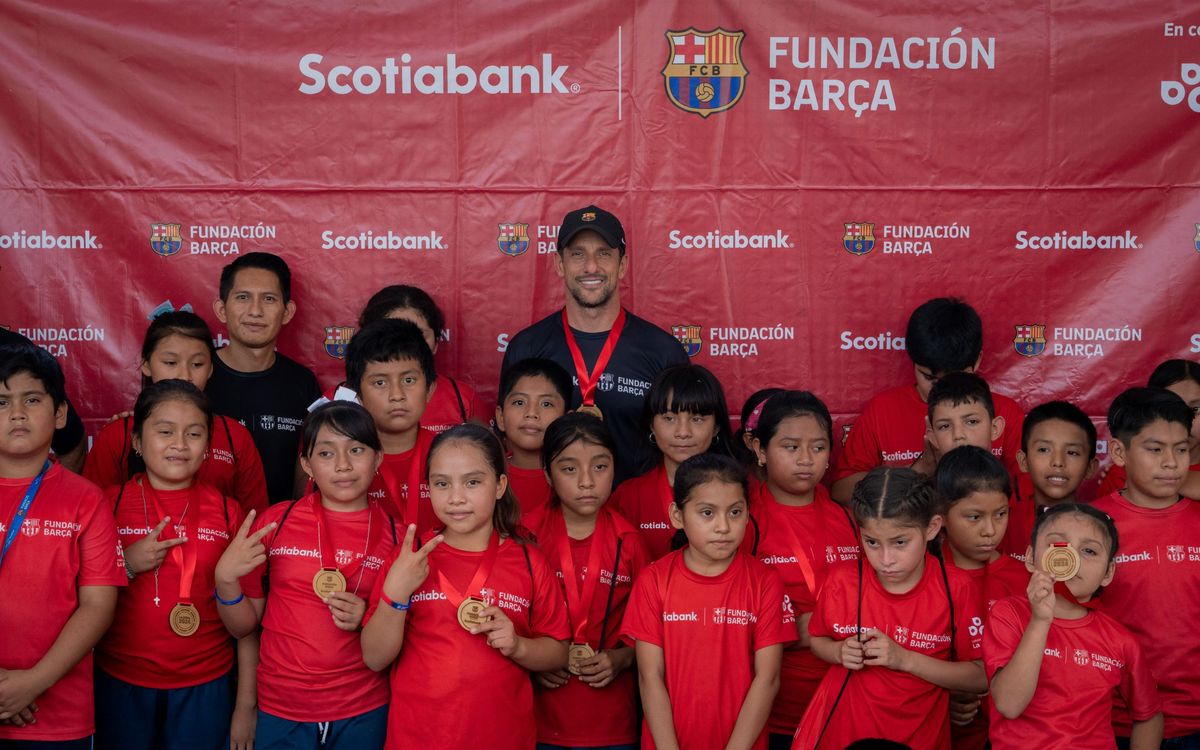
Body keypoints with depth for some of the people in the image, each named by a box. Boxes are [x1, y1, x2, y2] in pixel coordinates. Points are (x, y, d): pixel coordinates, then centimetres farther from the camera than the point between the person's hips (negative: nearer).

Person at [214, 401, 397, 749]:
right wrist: (225, 579, -15)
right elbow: (244, 624, 3)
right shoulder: (276, 522, -5)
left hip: (363, 714, 0)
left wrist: (369, 620, -14)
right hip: (280, 711, 0)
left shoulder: (395, 535, -5)